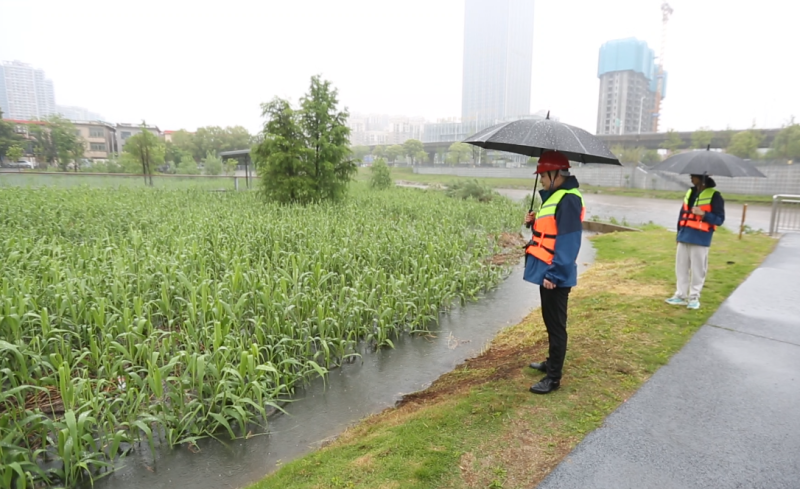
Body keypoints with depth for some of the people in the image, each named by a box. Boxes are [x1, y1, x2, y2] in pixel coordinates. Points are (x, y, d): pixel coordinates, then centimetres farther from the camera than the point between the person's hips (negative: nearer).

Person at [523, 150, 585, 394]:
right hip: (546, 271, 10)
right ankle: (552, 362, 37)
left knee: (556, 324, 0)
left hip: (555, 276, -10)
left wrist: (554, 274, -24)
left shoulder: (568, 199, -17)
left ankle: (554, 377, 11)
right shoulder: (553, 196, 13)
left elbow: (568, 241, -23)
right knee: (550, 321, 21)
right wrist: (534, 222, 4)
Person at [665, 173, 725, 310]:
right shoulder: (689, 193, 13)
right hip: (684, 237, 6)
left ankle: (694, 297, 12)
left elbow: (719, 219, -8)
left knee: (697, 269, 1)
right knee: (681, 267, 9)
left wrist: (703, 214, -23)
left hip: (700, 240, -6)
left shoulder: (714, 196, -6)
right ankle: (681, 295, 18)